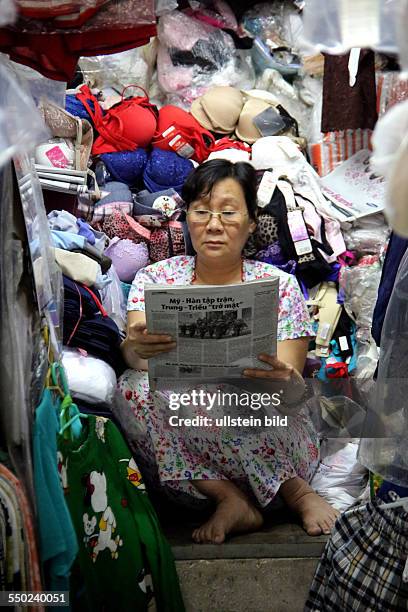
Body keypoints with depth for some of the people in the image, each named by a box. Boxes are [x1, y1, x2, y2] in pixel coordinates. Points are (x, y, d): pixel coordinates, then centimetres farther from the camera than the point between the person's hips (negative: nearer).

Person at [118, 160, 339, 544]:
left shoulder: (280, 286, 2)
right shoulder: (154, 279, 5)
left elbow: (295, 393, -5)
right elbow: (134, 354, -12)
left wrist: (285, 380, -31)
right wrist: (134, 349, -38)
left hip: (273, 445, -3)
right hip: (186, 460, 3)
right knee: (133, 387, -26)